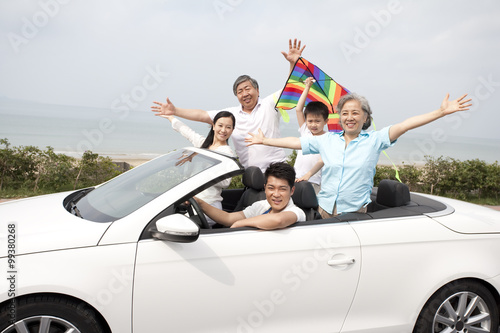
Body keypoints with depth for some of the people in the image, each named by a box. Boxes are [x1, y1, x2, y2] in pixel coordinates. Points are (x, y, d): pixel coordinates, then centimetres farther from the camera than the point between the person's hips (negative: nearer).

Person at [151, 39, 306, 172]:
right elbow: (202, 115, 9)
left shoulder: (270, 104, 2)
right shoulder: (231, 114, 9)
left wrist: (293, 63, -22)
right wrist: (175, 111, 4)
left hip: (276, 169, -3)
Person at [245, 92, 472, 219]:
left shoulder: (374, 140, -2)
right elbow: (295, 142, 12)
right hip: (325, 210, 3)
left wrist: (442, 111, -20)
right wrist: (264, 140, 15)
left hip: (355, 212, -2)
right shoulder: (327, 140, 7)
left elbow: (405, 125, -12)